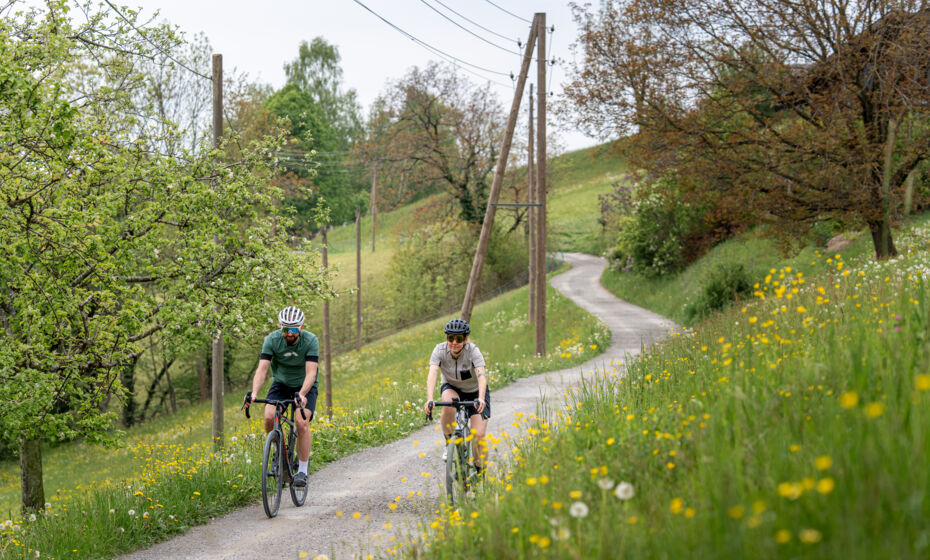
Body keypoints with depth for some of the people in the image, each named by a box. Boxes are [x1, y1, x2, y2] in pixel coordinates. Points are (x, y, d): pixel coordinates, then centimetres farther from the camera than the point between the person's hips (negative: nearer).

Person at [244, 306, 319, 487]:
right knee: (269, 418, -22)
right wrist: (254, 393, -45)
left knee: (302, 423, -23)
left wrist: (302, 394, -49)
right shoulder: (272, 340, -21)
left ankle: (302, 470, -13)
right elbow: (262, 369, -28)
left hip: (304, 386, -2)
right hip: (280, 384, 2)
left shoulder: (310, 341, -25)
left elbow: (311, 373, -32)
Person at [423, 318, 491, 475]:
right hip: (452, 388, 1)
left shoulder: (473, 351, -28)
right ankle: (449, 443, -16)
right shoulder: (440, 350, -24)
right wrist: (429, 400, -53)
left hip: (475, 391, -1)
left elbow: (481, 375, -41)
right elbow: (432, 374, -36)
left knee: (479, 435, -15)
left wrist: (481, 399, -59)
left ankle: (481, 473, 4)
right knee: (448, 403, -37)